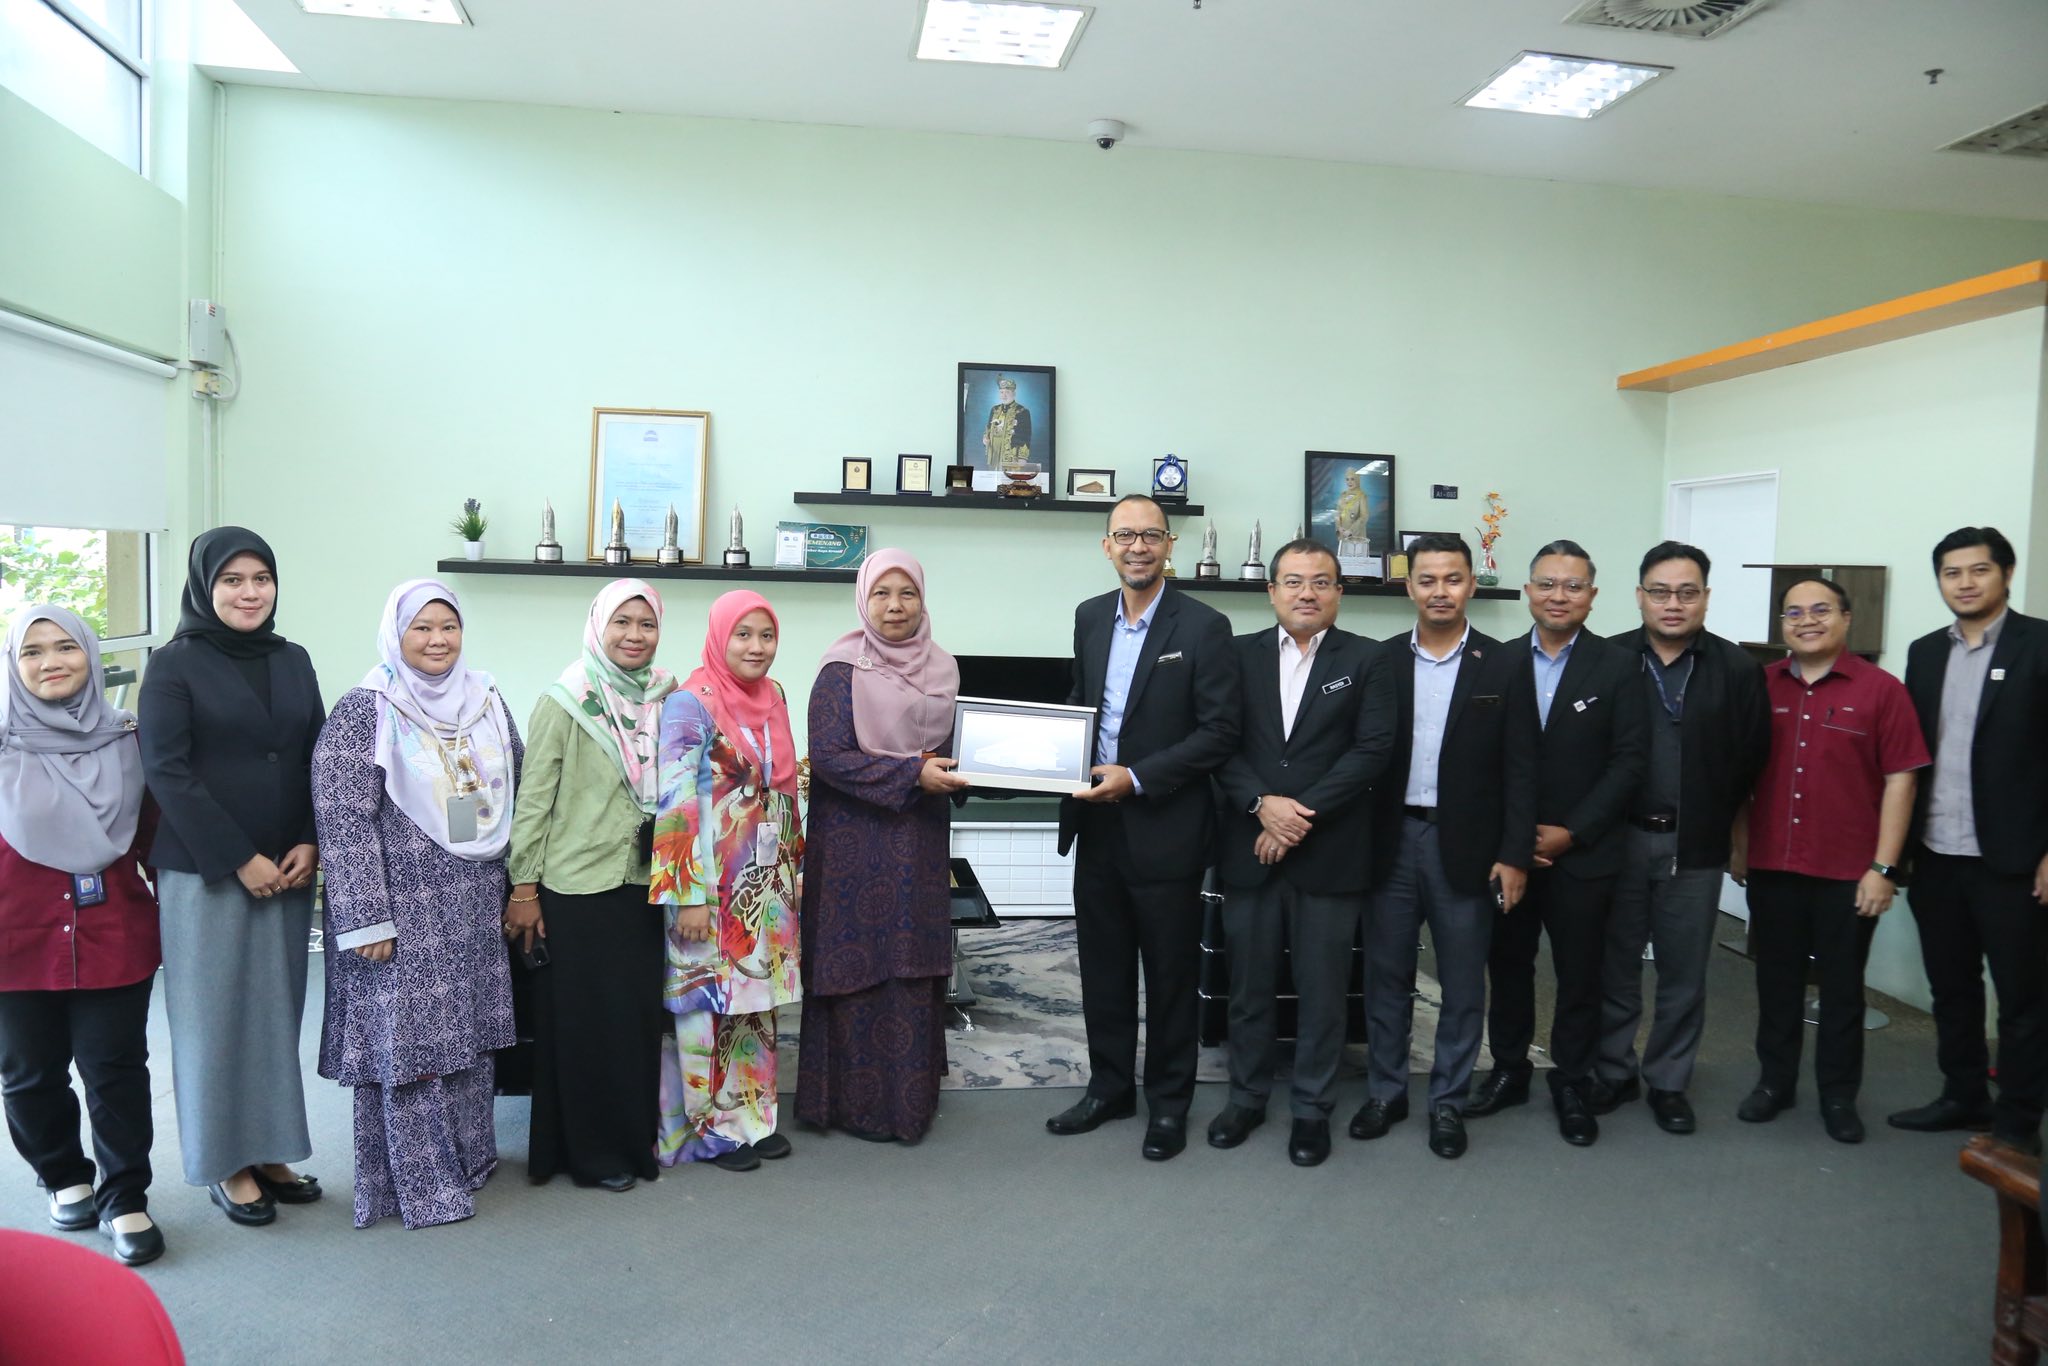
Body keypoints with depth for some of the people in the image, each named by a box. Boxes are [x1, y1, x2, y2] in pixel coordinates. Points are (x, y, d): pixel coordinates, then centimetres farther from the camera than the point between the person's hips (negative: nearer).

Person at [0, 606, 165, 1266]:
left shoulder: (125, 739, 3)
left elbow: (150, 833, 10)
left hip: (113, 935, 0)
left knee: (116, 1070, 3)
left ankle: (125, 1197, 15)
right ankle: (65, 1180, 35)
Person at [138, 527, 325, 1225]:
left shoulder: (293, 661, 8)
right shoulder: (174, 665, -6)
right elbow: (166, 772, -11)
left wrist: (310, 844, -4)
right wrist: (239, 860, -14)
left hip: (287, 871, 4)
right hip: (204, 874, -4)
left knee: (277, 1010, 10)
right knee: (214, 1015, 4)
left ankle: (270, 1150, 23)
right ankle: (227, 1165, 18)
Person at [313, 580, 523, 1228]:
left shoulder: (486, 701, 6)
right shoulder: (364, 711, -10)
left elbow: (512, 796, 13)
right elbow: (344, 822, -13)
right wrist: (367, 919, -16)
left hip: (474, 908, 5)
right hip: (403, 909, -5)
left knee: (468, 1035, 14)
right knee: (407, 1041, 1)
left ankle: (466, 1158, 30)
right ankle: (419, 1184, 15)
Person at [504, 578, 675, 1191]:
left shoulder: (665, 700, 5)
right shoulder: (564, 703, -7)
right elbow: (532, 799, -7)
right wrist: (523, 888, -9)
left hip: (643, 885, 4)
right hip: (576, 887, -4)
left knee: (640, 1013, 11)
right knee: (584, 1019, 5)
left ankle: (634, 1137, 27)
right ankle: (590, 1151, 20)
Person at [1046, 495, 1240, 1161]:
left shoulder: (1203, 627, -10)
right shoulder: (1090, 616, 8)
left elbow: (1218, 732, -13)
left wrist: (1136, 778, -19)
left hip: (1164, 827, -5)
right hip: (1096, 825, 5)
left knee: (1170, 973, 9)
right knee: (1102, 967, 16)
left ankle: (1169, 1101, 25)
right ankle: (1109, 1087, 33)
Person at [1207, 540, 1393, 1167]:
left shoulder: (1364, 659, 2)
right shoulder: (1240, 654, 6)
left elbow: (1372, 748, -7)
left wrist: (1301, 814, -13)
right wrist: (1262, 804, -15)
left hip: (1329, 852, -1)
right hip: (1250, 849, 2)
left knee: (1322, 989, 7)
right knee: (1249, 984, 12)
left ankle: (1311, 1108, 23)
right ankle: (1247, 1097, 28)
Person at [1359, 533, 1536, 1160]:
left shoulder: (1503, 667, -2)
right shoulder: (1379, 661, 2)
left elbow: (1519, 770, -2)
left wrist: (1515, 856, -7)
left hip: (1464, 845, -1)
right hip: (1390, 841, 1)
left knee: (1462, 984, 8)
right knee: (1386, 975, 11)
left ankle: (1448, 1102, 23)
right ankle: (1385, 1092, 26)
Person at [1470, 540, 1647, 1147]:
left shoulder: (1617, 666, -3)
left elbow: (1629, 760, -6)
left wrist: (1570, 833, -11)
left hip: (1581, 850, -2)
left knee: (1580, 975, 8)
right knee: (1507, 965, 12)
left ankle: (1573, 1085, 23)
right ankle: (1508, 1070, 28)